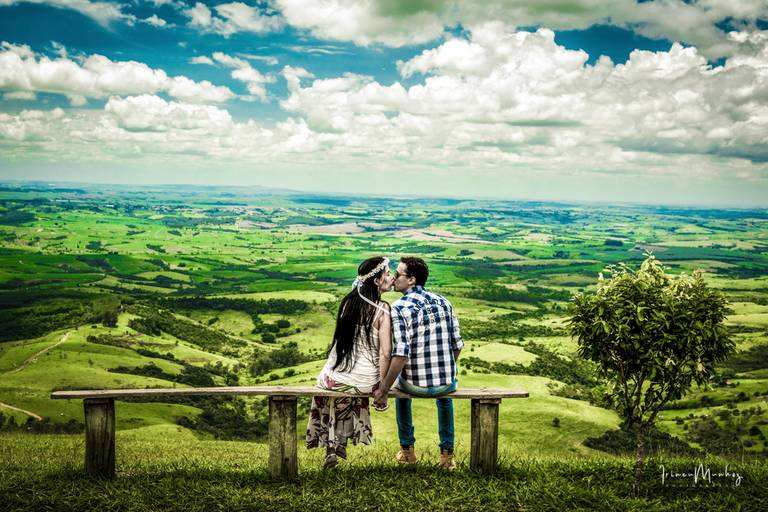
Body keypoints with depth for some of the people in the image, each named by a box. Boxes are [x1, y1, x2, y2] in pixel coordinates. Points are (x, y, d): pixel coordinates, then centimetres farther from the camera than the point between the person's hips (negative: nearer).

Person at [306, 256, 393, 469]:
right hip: (365, 382, -2)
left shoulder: (348, 301, 0)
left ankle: (331, 445, 31)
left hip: (336, 377, 2)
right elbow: (385, 353, -19)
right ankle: (341, 442, 40)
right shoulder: (382, 309, -15)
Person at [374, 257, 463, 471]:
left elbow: (401, 353, -22)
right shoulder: (443, 302, 2)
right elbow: (457, 345, 7)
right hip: (446, 383, 3)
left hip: (415, 385, -3)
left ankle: (407, 450, 41)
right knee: (445, 393, 41)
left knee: (402, 388, 35)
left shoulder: (399, 307, -14)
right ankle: (447, 454, 36)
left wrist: (383, 390, -15)